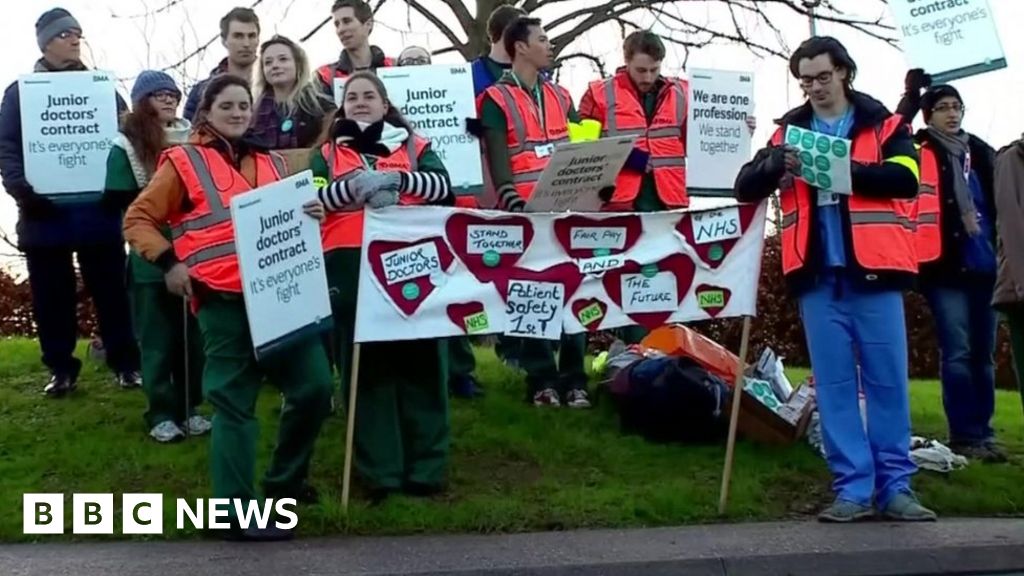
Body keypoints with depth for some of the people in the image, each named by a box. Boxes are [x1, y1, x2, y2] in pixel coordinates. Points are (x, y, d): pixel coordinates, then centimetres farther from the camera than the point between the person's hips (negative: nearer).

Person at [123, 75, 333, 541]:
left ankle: (284, 480, 24)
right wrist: (167, 262, -9)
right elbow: (138, 219, 5)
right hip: (223, 299, -5)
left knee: (315, 387, 3)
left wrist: (311, 217, 5)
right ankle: (236, 511, 5)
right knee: (234, 402, -3)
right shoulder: (184, 162, 6)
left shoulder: (271, 164, 21)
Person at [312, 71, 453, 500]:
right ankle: (379, 470, 6)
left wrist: (395, 180, -16)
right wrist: (353, 186, -14)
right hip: (350, 265, 1)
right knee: (366, 365, 1)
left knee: (419, 360, 0)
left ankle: (425, 467, 6)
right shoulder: (327, 154, 17)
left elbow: (442, 185, -2)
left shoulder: (414, 146, 16)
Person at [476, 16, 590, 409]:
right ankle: (542, 380, 6)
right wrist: (515, 208, -20)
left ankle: (574, 379, 10)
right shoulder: (497, 100, -1)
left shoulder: (560, 96, 18)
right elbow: (498, 163, -9)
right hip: (526, 214, -5)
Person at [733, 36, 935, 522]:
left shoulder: (885, 126, 8)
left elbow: (905, 178, -8)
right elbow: (745, 188, 5)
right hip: (818, 277, 1)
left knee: (887, 380, 2)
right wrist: (776, 164, -16)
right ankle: (853, 488, 8)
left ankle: (895, 485, 11)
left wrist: (845, 170, -19)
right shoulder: (788, 131, 13)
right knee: (833, 384, 2)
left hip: (874, 271, -1)